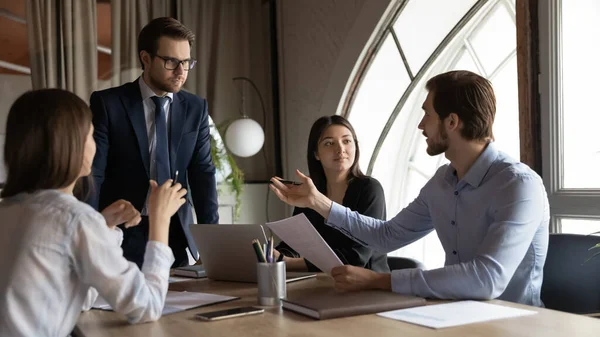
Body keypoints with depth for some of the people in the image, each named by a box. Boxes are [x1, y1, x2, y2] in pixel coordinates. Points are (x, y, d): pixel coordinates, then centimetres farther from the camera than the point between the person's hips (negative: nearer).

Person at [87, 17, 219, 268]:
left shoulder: (196, 108, 4)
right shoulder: (107, 104, -6)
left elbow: (203, 173, 1)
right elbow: (91, 174, -9)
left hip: (177, 236, 3)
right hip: (122, 235, -3)